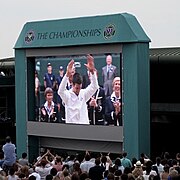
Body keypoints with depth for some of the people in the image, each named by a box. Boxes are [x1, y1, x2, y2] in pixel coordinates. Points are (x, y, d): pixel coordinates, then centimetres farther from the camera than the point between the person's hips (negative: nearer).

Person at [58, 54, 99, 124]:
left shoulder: (83, 93, 4)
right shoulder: (68, 95, -6)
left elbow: (94, 87, -7)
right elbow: (61, 91, -28)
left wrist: (92, 71, -25)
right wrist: (67, 74, -41)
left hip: (84, 123, 4)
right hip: (71, 123, -3)